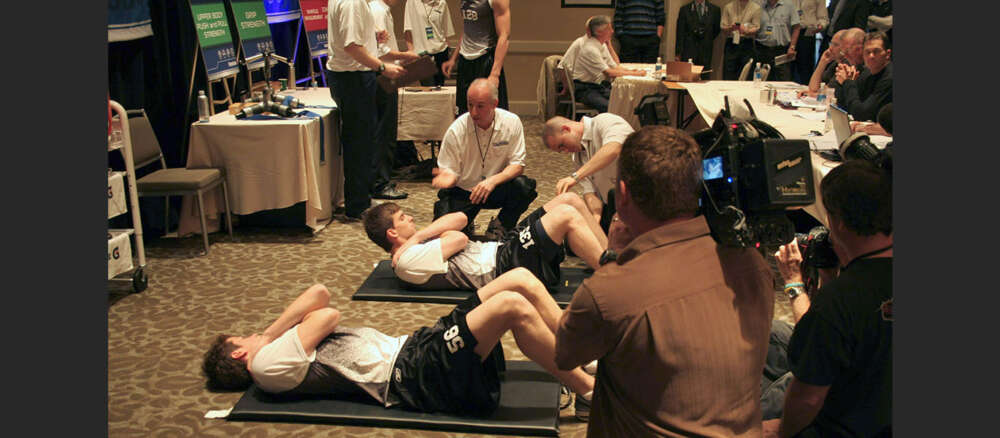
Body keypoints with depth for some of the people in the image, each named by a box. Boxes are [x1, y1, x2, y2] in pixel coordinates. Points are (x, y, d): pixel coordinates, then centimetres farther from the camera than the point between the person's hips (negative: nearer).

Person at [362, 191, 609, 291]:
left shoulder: (414, 249, 18)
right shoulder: (408, 261, -13)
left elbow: (460, 219, 9)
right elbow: (460, 239, -15)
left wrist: (418, 236, -2)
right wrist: (417, 240, 1)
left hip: (501, 249, 11)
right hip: (502, 266, -10)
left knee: (570, 199, 5)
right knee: (567, 215, -20)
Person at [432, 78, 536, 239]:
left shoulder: (512, 122, -12)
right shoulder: (456, 131, -16)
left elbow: (517, 164, -9)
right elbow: (450, 172, -9)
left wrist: (492, 181, -27)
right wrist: (447, 179, -34)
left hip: (495, 189, 2)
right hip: (462, 191, -1)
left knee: (523, 187, -30)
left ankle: (499, 227, -1)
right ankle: (466, 225, 14)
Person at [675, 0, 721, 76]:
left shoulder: (715, 9, 7)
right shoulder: (684, 9, 4)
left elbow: (717, 30, 18)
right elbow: (680, 33, 1)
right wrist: (679, 53, -5)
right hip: (688, 50, -1)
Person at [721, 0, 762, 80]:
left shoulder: (756, 7, 7)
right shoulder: (728, 7, 11)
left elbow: (756, 28, -2)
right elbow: (723, 28, 5)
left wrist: (746, 31, -23)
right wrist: (730, 28, -17)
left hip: (747, 44, -1)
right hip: (731, 43, 1)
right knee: (728, 77, -5)